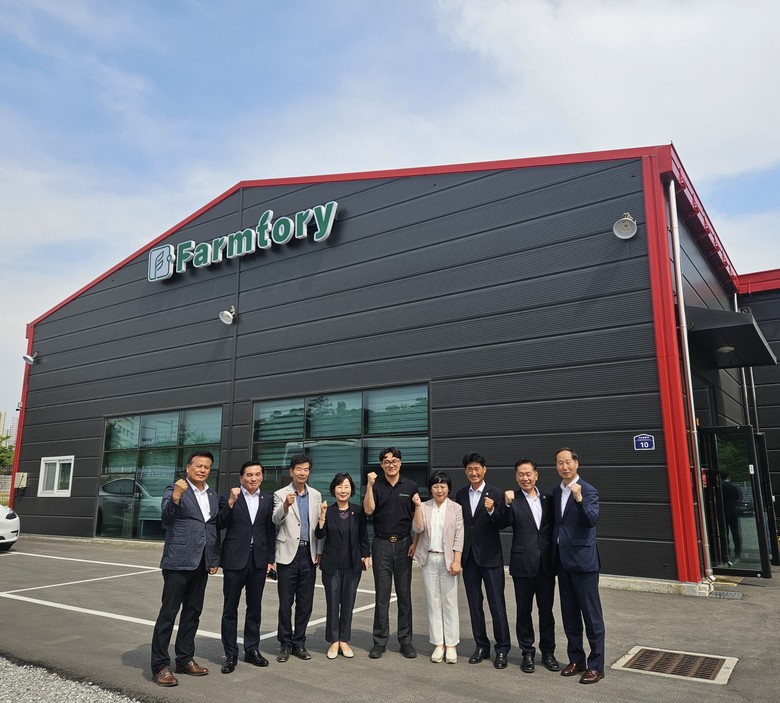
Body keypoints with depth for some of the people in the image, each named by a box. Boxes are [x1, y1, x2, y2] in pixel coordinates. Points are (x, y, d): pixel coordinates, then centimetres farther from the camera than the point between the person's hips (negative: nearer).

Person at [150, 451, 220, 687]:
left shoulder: (212, 496, 12)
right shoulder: (174, 490, -6)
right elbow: (166, 519, -19)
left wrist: (215, 559, 13)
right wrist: (176, 497, -36)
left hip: (201, 563, 6)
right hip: (178, 561, -6)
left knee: (193, 612, 13)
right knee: (168, 613, 0)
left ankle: (185, 659, 24)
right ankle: (160, 666, 9)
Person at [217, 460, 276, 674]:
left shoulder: (268, 500, 6)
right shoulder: (230, 498, -1)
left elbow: (271, 531, 8)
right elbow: (221, 525, -10)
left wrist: (270, 559, 5)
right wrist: (231, 502, -20)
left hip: (259, 560, 3)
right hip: (235, 560, -2)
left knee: (254, 607, 13)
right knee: (230, 609, 5)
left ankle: (252, 649, 26)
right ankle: (230, 654, 16)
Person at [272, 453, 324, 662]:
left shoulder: (316, 495, 8)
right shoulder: (281, 494, -1)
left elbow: (319, 525, 11)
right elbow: (276, 520, -17)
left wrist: (319, 551, 5)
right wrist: (286, 506, -37)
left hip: (309, 554, 3)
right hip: (288, 553, -3)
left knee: (305, 602, 7)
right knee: (285, 602, 2)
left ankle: (299, 643, 20)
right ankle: (285, 644, 16)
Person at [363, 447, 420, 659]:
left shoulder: (410, 486, 3)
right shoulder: (376, 485, 1)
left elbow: (416, 516, 6)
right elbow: (368, 509, -12)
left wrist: (415, 542, -2)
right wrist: (369, 485, -19)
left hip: (404, 544, 1)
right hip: (381, 544, -1)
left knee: (404, 594, 7)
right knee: (382, 594, 5)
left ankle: (405, 640, 18)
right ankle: (380, 641, 14)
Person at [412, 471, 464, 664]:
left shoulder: (456, 508, -2)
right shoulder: (424, 507, 3)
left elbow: (459, 536, -4)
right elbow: (418, 528, -8)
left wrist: (456, 561, -11)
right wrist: (417, 506, -16)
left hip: (447, 559, -2)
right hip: (429, 559, 2)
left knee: (449, 602, 2)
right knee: (433, 602, 7)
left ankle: (451, 645, 12)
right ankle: (438, 644, 16)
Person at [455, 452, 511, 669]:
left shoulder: (496, 494, -6)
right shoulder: (461, 495, 7)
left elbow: (503, 524, -8)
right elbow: (458, 522, 9)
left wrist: (492, 511, -26)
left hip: (490, 557, -4)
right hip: (468, 557, 4)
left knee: (497, 604, 1)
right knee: (474, 604, 12)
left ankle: (502, 649, 14)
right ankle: (481, 646, 25)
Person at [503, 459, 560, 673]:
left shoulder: (548, 499, 5)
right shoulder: (513, 500, -6)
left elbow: (554, 528, 9)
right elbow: (505, 523, -20)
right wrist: (507, 504, -37)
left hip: (546, 564, 3)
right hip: (523, 564, -3)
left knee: (546, 610, 12)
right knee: (524, 610, 9)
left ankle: (548, 652, 26)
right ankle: (527, 653, 23)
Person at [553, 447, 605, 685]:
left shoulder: (588, 491, -10)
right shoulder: (556, 492, 11)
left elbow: (592, 520, -23)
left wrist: (579, 499, -37)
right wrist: (554, 553, 13)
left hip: (583, 560, -7)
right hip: (563, 560, 7)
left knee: (591, 614, 1)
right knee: (569, 614, 14)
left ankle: (596, 665, 11)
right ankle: (576, 659, 27)